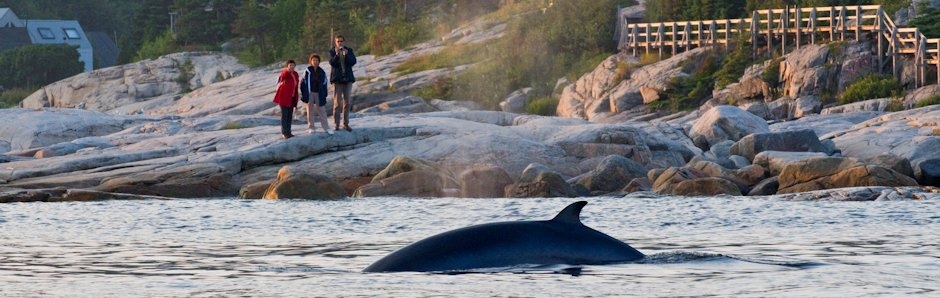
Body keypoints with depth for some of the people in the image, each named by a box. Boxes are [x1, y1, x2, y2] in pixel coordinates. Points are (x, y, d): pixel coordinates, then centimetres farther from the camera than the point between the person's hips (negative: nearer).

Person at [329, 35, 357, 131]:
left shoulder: (349, 50, 7)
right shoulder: (332, 51, 1)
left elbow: (353, 62, -4)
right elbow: (332, 63, -12)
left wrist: (346, 55, -20)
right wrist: (336, 55, -28)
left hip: (347, 78, 3)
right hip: (337, 79, -3)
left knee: (347, 102, 6)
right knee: (337, 102, -4)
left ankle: (345, 123, 13)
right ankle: (336, 124, -2)